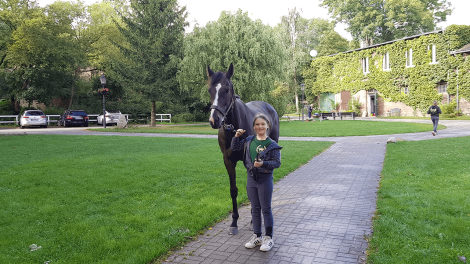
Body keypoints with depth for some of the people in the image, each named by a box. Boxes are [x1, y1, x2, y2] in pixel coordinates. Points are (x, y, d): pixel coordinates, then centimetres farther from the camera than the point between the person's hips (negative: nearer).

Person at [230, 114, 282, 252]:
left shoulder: (271, 145, -11)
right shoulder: (249, 141, 3)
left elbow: (277, 162, -14)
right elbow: (234, 147, 14)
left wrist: (263, 163, -28)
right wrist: (236, 136, -2)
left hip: (265, 179, -5)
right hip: (251, 178, 5)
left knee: (266, 209, 5)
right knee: (255, 209, 15)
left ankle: (268, 238, 20)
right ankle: (257, 236, 28)